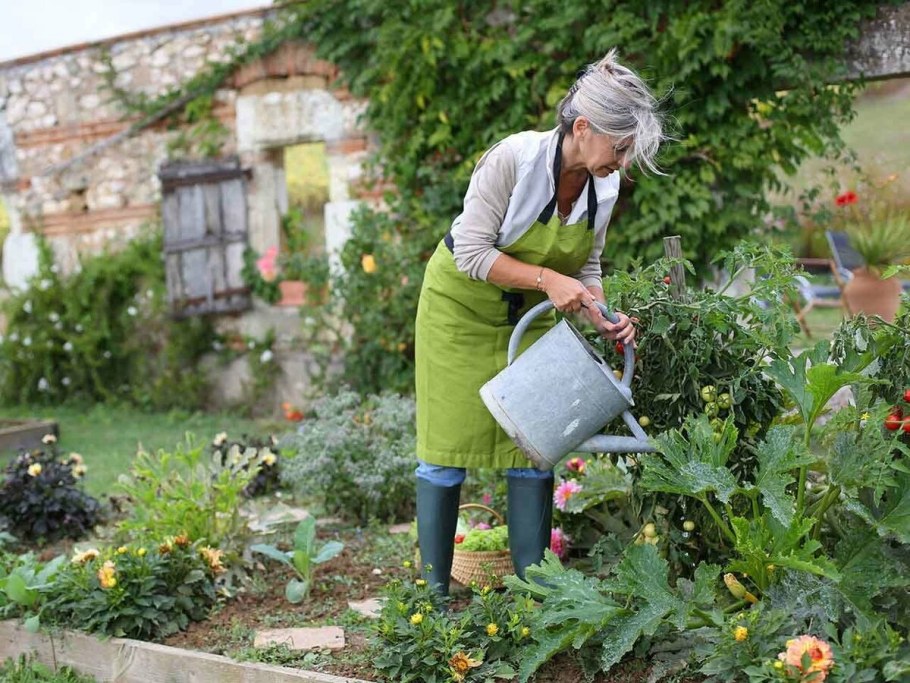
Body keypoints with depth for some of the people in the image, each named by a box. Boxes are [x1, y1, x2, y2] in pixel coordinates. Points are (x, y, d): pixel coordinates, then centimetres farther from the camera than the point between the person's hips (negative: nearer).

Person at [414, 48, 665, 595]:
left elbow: (586, 265, 1)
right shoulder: (515, 157, -29)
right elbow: (472, 252, -26)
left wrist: (603, 317, -17)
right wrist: (547, 279, -34)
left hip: (528, 314, 5)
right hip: (462, 304, -5)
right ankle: (435, 591, 10)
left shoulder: (606, 186, -12)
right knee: (448, 448, -1)